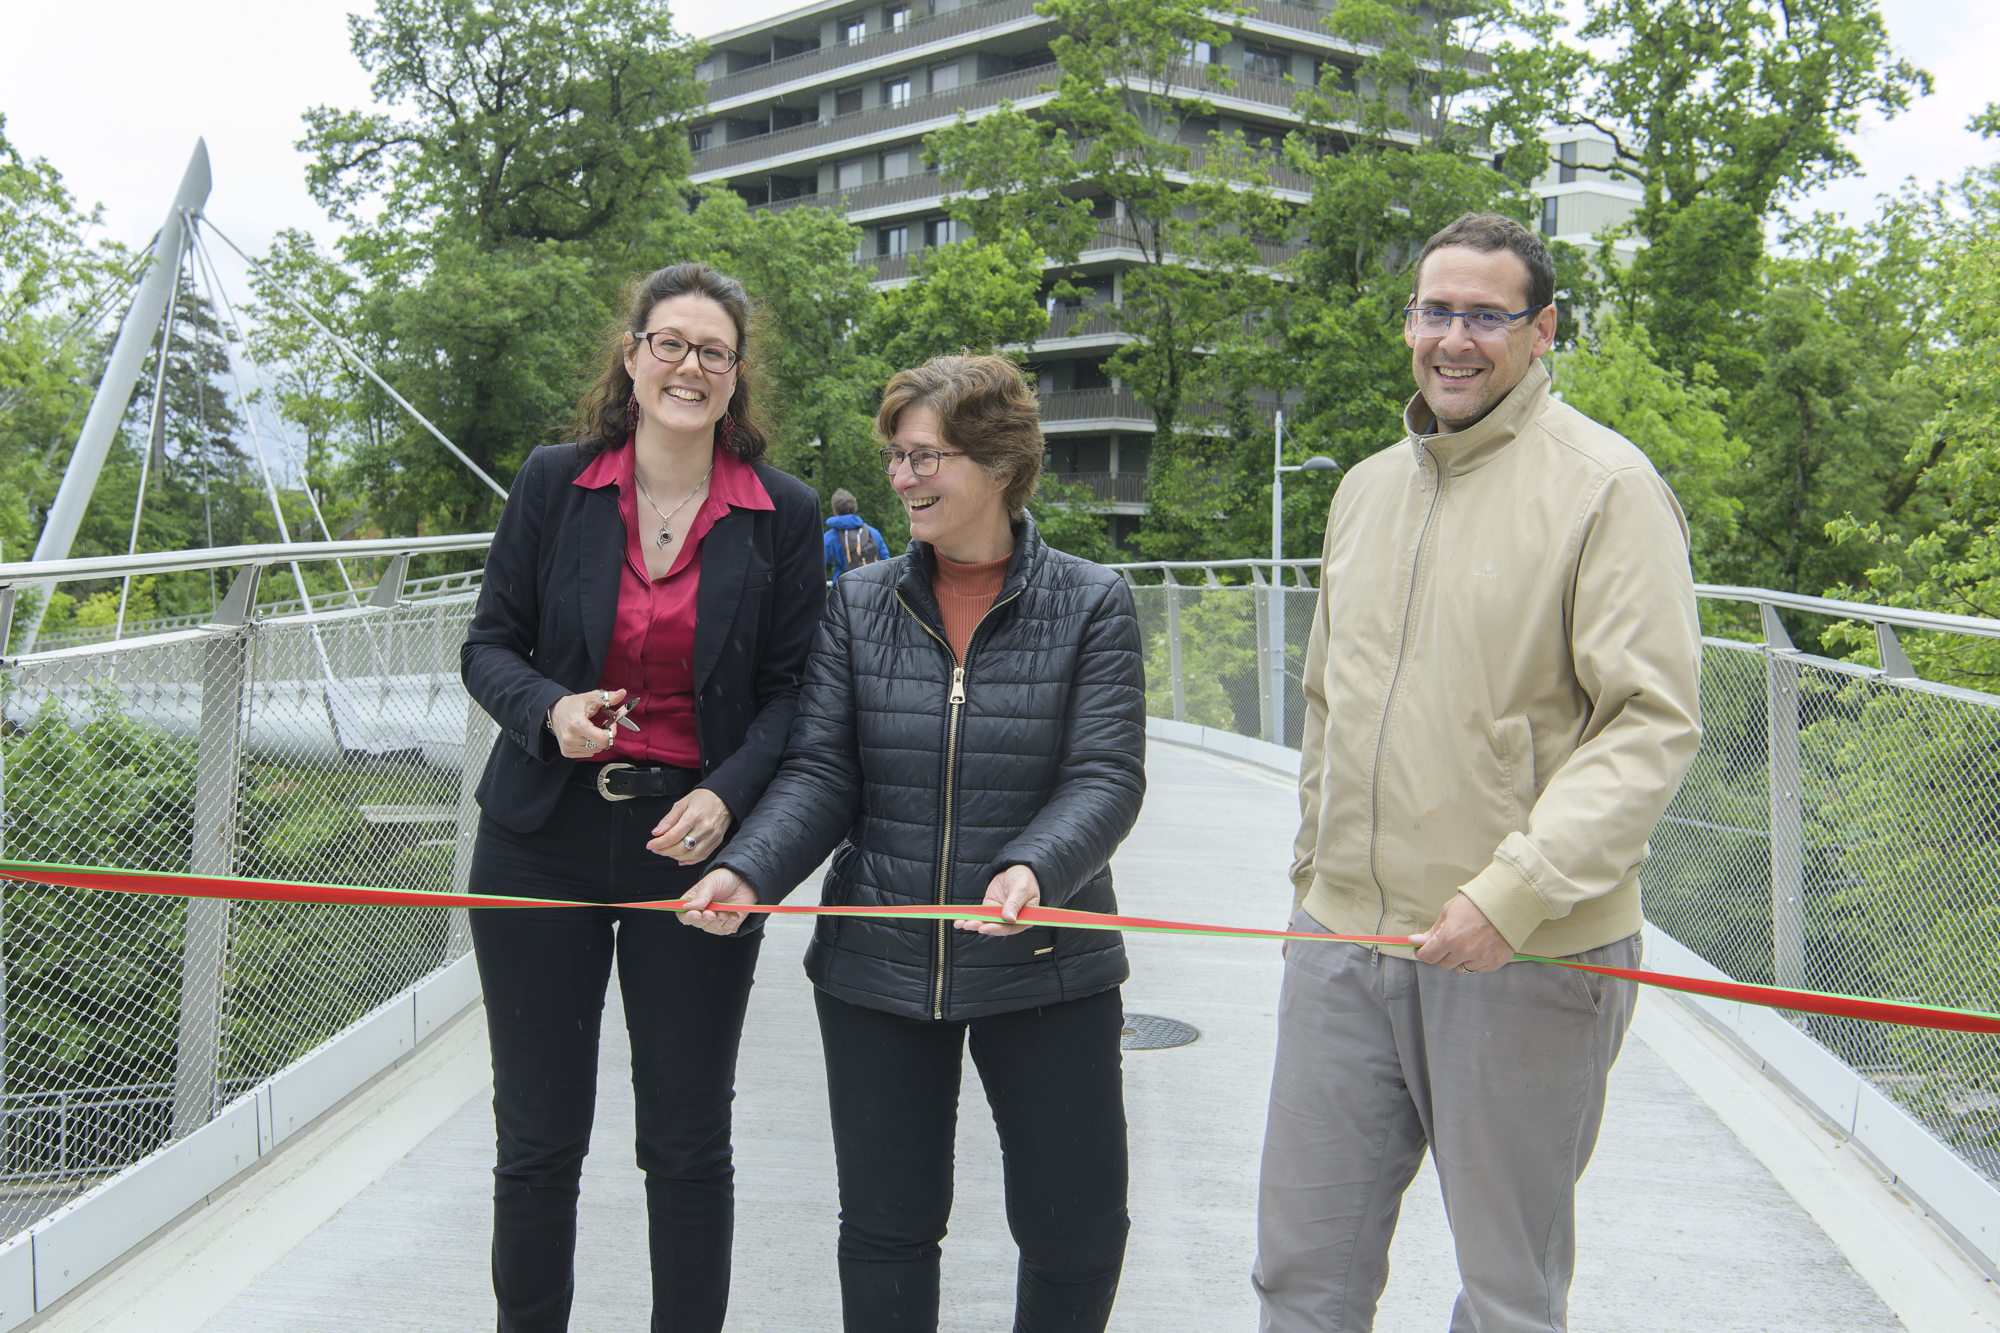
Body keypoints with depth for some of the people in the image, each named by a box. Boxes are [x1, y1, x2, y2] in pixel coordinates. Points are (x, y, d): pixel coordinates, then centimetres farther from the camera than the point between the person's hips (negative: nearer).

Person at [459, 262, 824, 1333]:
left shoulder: (784, 514, 0)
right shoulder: (553, 483, 2)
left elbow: (789, 689, 2)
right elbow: (489, 644, 6)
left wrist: (728, 796, -15)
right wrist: (549, 711, -15)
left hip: (693, 844, 0)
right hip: (545, 842, 1)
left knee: (688, 1144, 9)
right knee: (537, 1140, 11)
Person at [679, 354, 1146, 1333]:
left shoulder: (1091, 606, -3)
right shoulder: (858, 605, 4)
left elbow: (1105, 777, -11)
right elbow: (820, 772, 0)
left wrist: (1033, 867, -30)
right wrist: (748, 870, -18)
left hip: (1043, 967, -1)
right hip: (877, 968, 2)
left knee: (1079, 1225, 7)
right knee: (885, 1225, 12)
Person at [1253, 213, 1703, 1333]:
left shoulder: (1606, 484, -8)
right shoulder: (1367, 488, 14)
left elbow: (1654, 723, -15)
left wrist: (1515, 891, -24)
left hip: (1527, 956, -6)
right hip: (1345, 945, 6)